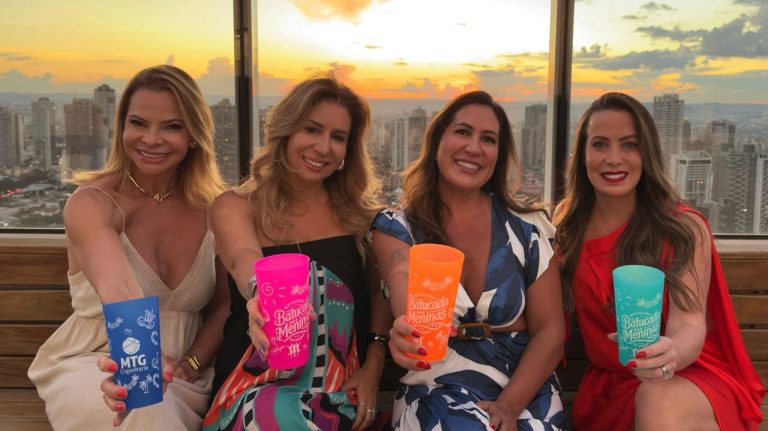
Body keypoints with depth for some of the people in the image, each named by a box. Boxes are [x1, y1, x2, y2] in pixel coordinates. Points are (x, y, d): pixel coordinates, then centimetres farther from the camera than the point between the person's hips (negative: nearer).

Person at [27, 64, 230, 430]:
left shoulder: (213, 208, 0)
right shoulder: (90, 203, -11)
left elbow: (223, 305, 6)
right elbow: (118, 290, -32)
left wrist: (188, 365, -10)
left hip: (181, 379, 4)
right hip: (92, 367, -3)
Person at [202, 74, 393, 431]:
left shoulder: (357, 211, 7)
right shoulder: (236, 207, -2)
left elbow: (380, 292, 8)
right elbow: (244, 259, -23)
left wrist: (373, 367, -8)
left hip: (340, 388, 2)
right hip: (258, 381, -1)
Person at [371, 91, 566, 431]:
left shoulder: (528, 228, 1)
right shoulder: (396, 229, -3)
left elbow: (550, 330, 1)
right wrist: (406, 334, -44)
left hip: (525, 389, 2)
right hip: (438, 389, -2)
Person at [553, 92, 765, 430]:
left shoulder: (685, 228, -9)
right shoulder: (566, 228, 0)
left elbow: (689, 324, -18)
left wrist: (670, 352, -39)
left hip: (691, 376, -3)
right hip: (609, 386, 4)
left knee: (658, 401, -34)